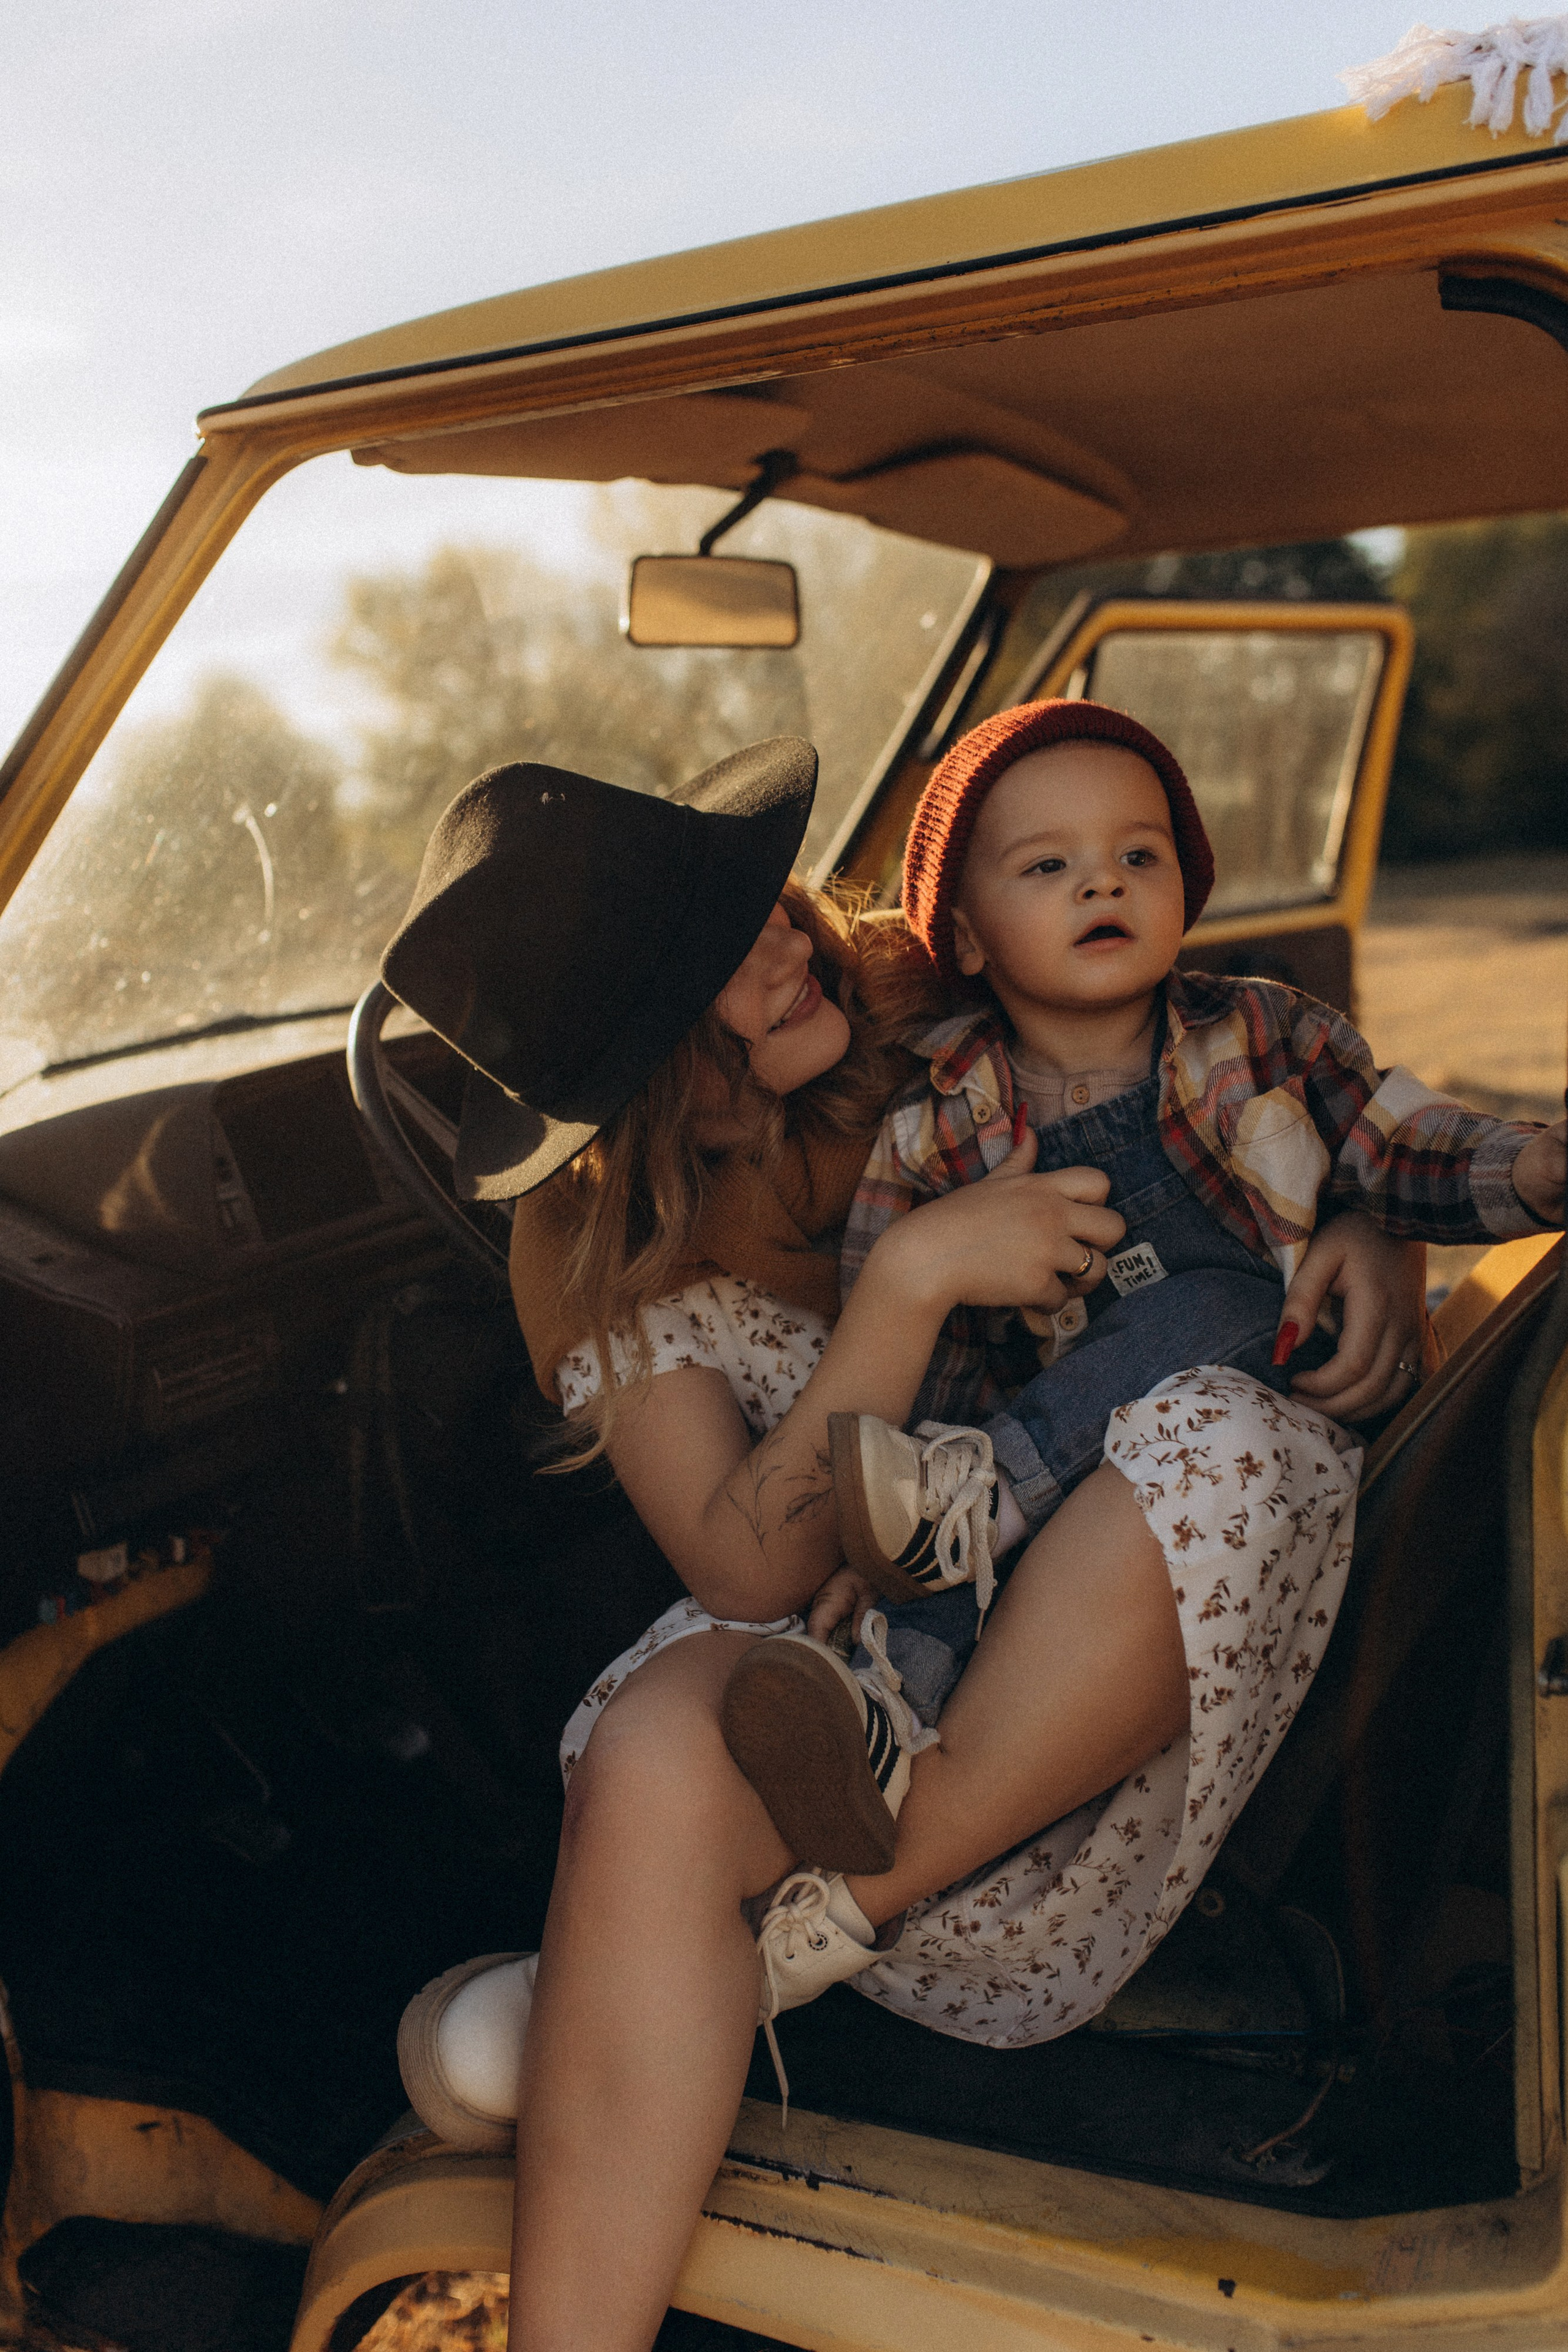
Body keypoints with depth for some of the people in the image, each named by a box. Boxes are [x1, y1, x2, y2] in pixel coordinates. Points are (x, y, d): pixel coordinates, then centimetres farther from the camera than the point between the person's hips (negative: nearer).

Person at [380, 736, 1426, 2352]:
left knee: (1239, 1442, -30)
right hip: (826, 1686, -2)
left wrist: (1368, 1247, -10)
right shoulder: (598, 1248, -2)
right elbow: (753, 1567, -13)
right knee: (662, 1742, -36)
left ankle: (797, 1943, -22)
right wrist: (911, 1277, -23)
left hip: (1096, 1706, 2)